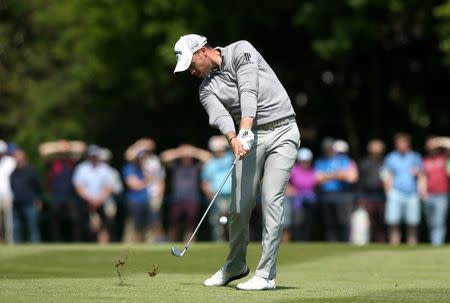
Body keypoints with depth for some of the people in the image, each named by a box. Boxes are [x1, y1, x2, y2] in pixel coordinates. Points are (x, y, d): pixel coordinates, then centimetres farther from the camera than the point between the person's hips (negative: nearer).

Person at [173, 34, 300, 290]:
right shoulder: (207, 89, 8)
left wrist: (245, 130, -30)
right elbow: (220, 117, -12)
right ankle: (235, 265, 23)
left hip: (282, 132, -4)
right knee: (240, 206, -1)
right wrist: (234, 139, -34)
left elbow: (249, 91, -17)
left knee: (272, 201, -12)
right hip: (251, 139, 4)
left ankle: (266, 274, -10)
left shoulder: (241, 51, -3)